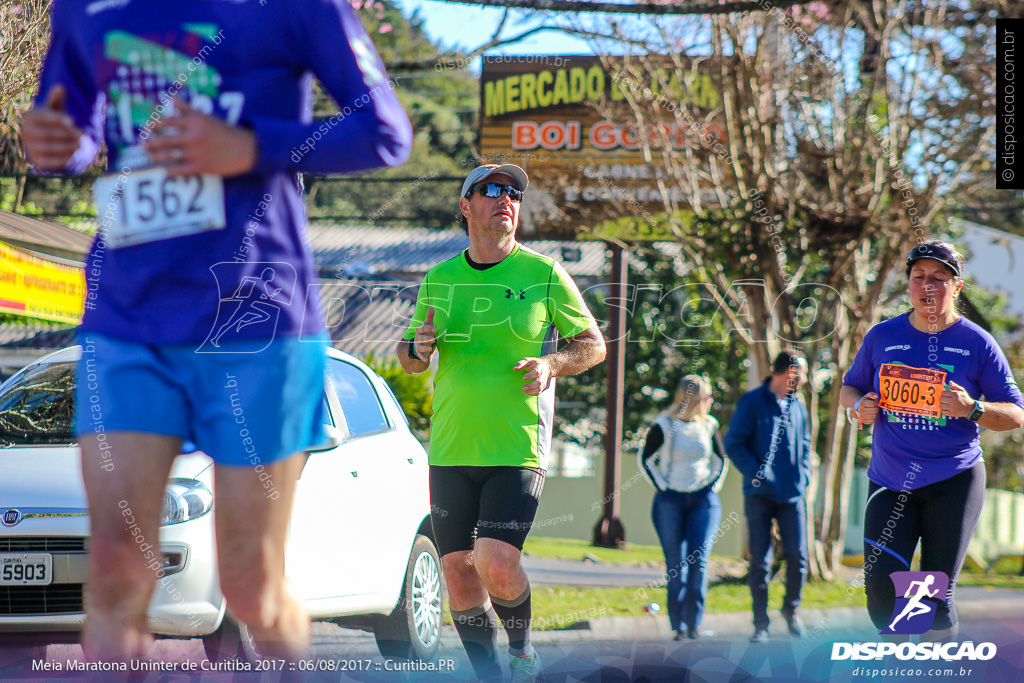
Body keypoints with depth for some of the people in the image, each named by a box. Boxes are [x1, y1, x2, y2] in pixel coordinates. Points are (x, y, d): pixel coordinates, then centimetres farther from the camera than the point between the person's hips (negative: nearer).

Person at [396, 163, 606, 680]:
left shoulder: (544, 275, 2)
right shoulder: (439, 280, 10)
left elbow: (594, 345, 8)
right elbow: (408, 358, 19)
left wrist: (551, 364, -12)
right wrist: (419, 347, -5)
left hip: (519, 449, -3)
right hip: (450, 450, 3)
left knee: (496, 567, -16)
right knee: (458, 570, 0)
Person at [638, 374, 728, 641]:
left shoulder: (709, 425, 7)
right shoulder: (664, 426, -5)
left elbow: (720, 459, 19)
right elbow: (645, 460, 3)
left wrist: (714, 486, 7)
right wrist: (662, 488, -3)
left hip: (703, 501, 2)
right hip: (671, 501, -2)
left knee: (699, 561, -10)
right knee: (675, 566, -1)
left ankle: (693, 622, -4)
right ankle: (678, 625, 5)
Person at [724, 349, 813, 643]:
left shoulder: (797, 406, 14)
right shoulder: (752, 402, -2)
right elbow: (733, 444, -5)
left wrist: (803, 475, 7)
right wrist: (757, 472, -15)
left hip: (792, 495, 4)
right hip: (760, 495, -4)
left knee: (797, 555, -6)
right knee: (760, 561, -1)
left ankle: (791, 608, 18)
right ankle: (760, 624, 7)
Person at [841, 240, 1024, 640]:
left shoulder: (977, 344, 0)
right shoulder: (882, 337, 7)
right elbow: (849, 389, 20)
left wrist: (972, 409, -17)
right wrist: (860, 405, -3)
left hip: (954, 482, -2)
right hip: (889, 482, 2)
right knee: (881, 586, -8)